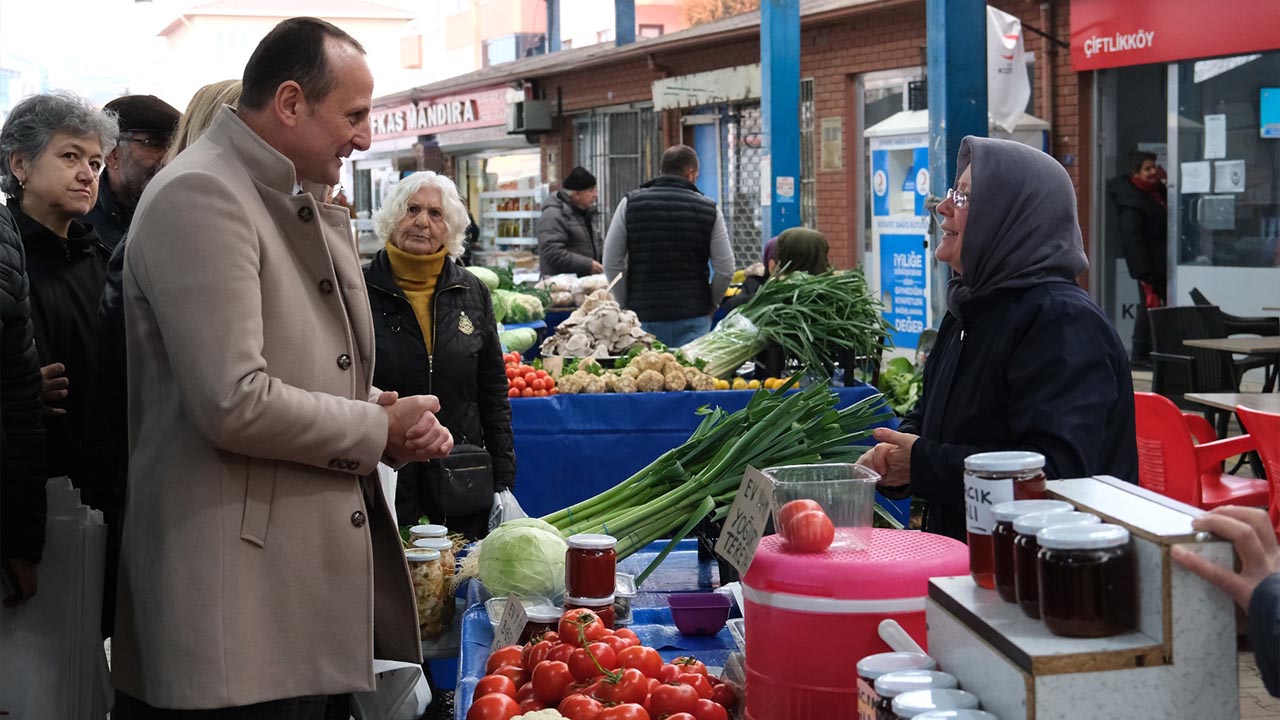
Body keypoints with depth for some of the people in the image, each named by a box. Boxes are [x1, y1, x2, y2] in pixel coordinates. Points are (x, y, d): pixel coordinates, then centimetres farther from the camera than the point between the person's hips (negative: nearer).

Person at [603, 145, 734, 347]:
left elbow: (612, 264, 2)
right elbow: (725, 270, 1)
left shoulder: (630, 204, 3)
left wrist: (625, 307, 9)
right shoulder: (708, 208, 2)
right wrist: (708, 307, 14)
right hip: (693, 317, 0)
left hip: (642, 316, 1)